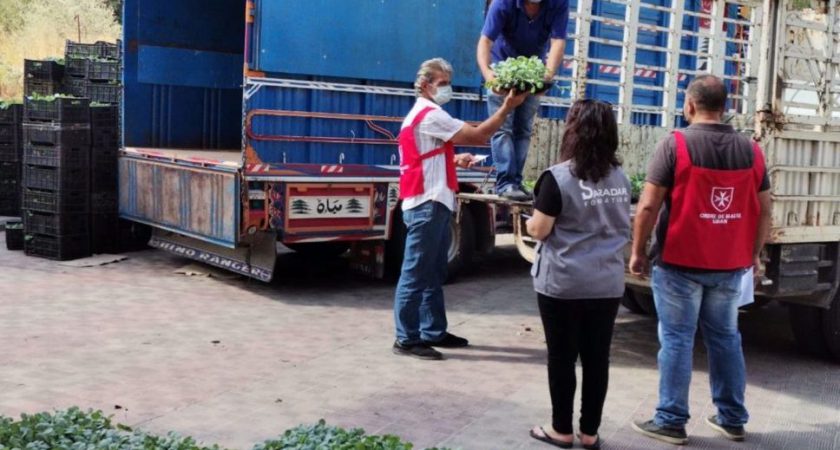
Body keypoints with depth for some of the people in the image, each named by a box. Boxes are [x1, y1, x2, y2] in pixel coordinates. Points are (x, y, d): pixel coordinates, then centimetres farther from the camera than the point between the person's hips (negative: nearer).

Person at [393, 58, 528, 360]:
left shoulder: (425, 114, 22)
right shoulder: (429, 115, -12)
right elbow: (478, 136, -16)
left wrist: (455, 161, 13)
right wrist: (507, 107, -13)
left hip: (433, 204, 11)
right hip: (426, 205, -11)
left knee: (434, 274, 14)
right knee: (416, 274, -7)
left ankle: (433, 332, 22)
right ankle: (406, 339, -2)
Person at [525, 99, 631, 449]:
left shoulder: (558, 177, -13)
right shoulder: (621, 178, 5)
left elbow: (540, 230, -11)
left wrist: (529, 223, 10)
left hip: (563, 284, -5)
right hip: (607, 284, 5)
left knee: (562, 358, 7)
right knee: (597, 358, 10)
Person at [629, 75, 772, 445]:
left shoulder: (675, 144, -10)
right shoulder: (751, 150, 3)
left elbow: (649, 206, -13)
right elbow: (763, 210, 6)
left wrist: (638, 252, -3)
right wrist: (753, 254, 18)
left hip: (679, 263, -4)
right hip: (730, 265, 4)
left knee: (676, 340, 4)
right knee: (725, 338, 16)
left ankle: (671, 422, 9)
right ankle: (732, 419, 24)